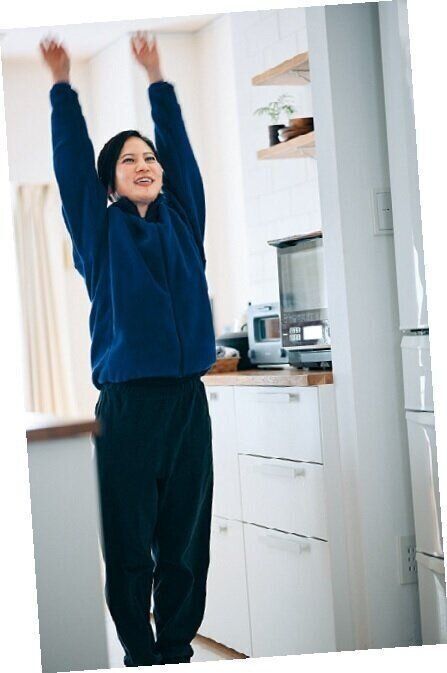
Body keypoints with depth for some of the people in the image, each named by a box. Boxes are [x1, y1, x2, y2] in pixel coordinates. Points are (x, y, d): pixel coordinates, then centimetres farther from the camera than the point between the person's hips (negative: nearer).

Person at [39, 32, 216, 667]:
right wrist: (62, 84, 10)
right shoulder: (99, 227, 8)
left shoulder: (183, 218, 14)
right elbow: (71, 158, 6)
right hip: (127, 404, -2)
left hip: (188, 399, 3)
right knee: (129, 545, 2)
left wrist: (157, 77, 24)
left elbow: (181, 146, 18)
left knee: (186, 541, 6)